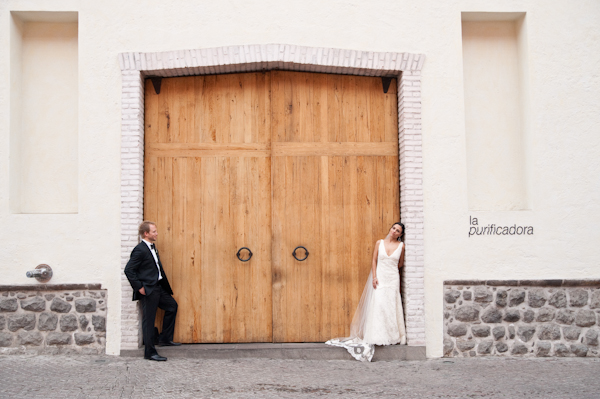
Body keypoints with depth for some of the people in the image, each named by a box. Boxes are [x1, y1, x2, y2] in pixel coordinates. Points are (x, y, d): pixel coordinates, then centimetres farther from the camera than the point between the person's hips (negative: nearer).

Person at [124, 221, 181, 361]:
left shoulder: (152, 247, 12)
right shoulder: (140, 250, -17)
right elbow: (128, 270, -19)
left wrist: (164, 285, 15)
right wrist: (139, 287, -17)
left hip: (158, 287, 10)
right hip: (148, 290, -10)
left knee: (172, 306, 19)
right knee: (148, 320, -3)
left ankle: (165, 339, 28)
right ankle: (150, 352, 6)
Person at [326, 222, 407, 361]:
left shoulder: (401, 246, 3)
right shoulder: (379, 243, 4)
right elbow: (374, 260, 2)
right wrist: (374, 277, -6)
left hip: (392, 279, 0)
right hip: (379, 278, 0)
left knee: (391, 307, 0)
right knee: (377, 305, -8)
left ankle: (392, 337, 7)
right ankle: (377, 336, -5)